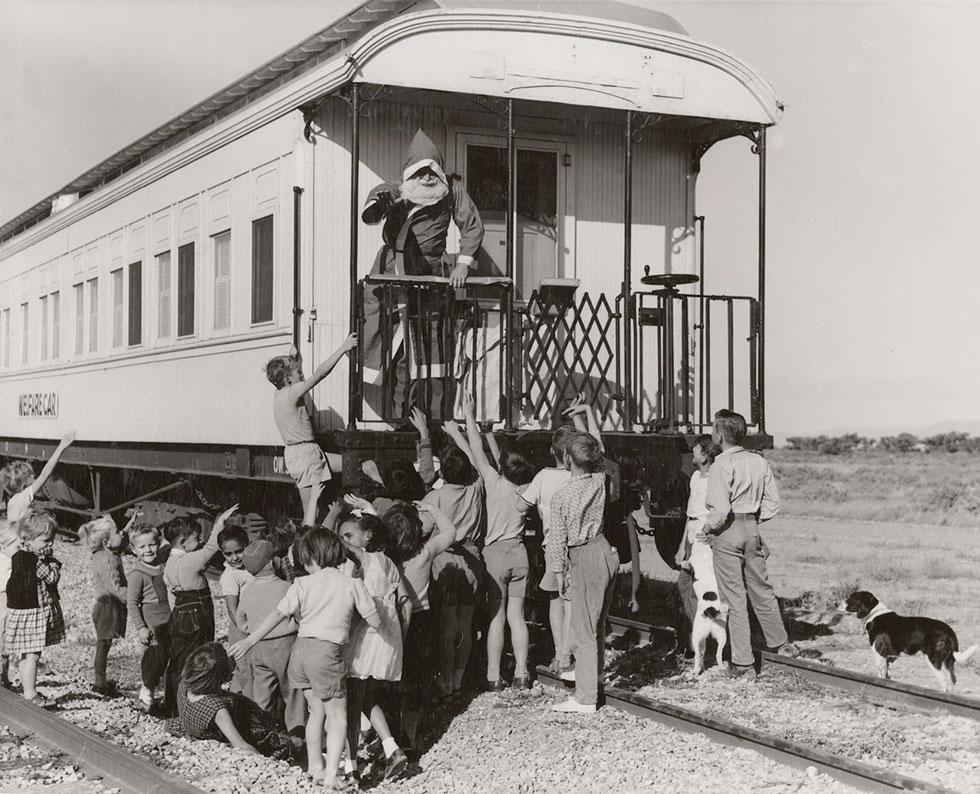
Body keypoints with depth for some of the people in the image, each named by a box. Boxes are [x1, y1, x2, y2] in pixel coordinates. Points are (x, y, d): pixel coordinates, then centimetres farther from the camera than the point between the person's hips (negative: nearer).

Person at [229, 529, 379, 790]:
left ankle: (315, 767, 28)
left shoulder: (303, 584, 2)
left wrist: (250, 640, -3)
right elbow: (375, 621, -2)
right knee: (338, 717, 6)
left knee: (317, 711, 21)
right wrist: (354, 608, 18)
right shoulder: (352, 585, -3)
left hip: (301, 649, 4)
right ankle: (331, 775, -3)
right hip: (328, 652, -4)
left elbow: (278, 614, -5)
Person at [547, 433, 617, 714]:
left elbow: (557, 539, -9)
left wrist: (559, 572, 2)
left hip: (585, 559, -6)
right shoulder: (600, 482, -2)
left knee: (582, 629, -3)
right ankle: (593, 678, 30)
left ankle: (586, 699, -2)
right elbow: (599, 457, 20)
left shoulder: (562, 497, -15)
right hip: (606, 551, 7)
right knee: (597, 624, 18)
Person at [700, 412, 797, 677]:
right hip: (752, 528, 6)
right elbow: (772, 502, 8)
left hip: (727, 533, -6)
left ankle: (743, 662, 6)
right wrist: (754, 519, 15)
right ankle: (780, 642, 35)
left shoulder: (721, 466, -16)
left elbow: (720, 510, -22)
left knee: (734, 598, 1)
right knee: (761, 590, 22)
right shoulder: (759, 462, 4)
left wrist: (707, 530, -6)